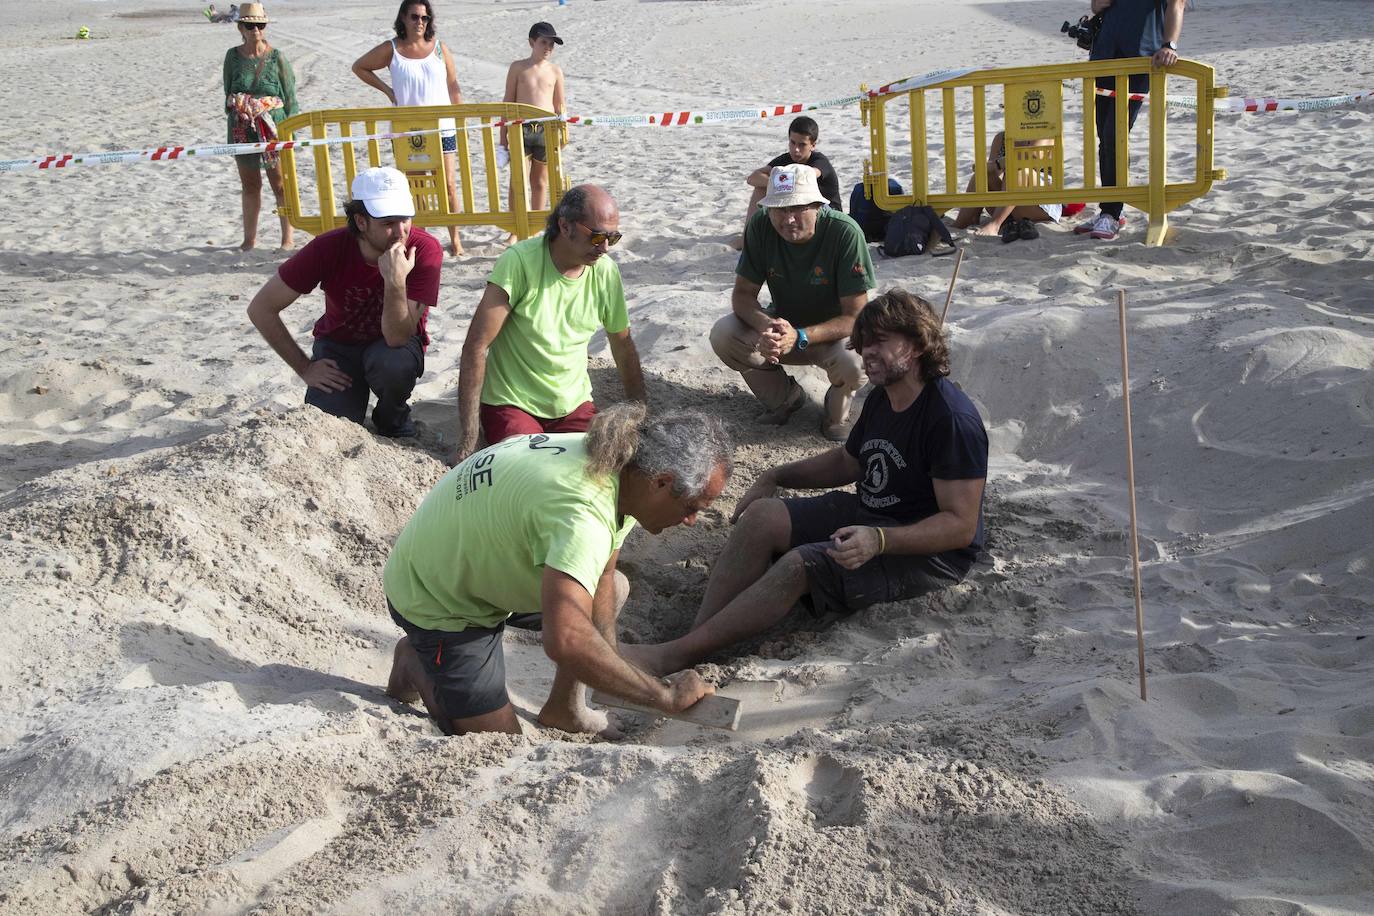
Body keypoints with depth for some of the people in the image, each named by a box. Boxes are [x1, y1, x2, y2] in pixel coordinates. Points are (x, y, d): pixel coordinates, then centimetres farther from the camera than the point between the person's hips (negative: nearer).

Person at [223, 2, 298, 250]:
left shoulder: (276, 58, -4)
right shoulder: (233, 56, 3)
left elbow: (290, 97, -2)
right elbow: (228, 93, 11)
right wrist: (237, 109, 2)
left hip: (273, 127, -3)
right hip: (242, 130, 3)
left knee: (281, 185, 1)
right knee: (249, 185, 13)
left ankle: (287, 239, 10)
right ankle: (250, 239, 23)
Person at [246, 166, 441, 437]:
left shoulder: (424, 251, -26)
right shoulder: (328, 248, -24)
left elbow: (397, 338, -30)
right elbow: (261, 309, -14)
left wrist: (396, 281, -45)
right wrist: (305, 368, -12)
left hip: (395, 343, 0)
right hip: (338, 345, 0)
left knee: (395, 363, -36)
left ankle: (393, 420, -2)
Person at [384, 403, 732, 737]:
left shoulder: (614, 457, -11)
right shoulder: (582, 514, -40)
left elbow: (600, 582, -2)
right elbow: (567, 642, -52)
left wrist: (610, 675, -10)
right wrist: (665, 696, -40)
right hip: (437, 605, -8)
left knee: (612, 587, 7)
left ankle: (563, 709, 19)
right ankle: (415, 664, 17)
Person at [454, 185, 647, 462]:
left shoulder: (606, 272, -4)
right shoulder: (519, 262, -19)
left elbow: (623, 348, 10)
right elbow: (476, 348, -20)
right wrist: (468, 442, -21)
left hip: (574, 406, 4)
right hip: (512, 405, -4)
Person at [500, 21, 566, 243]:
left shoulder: (555, 71, 6)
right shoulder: (518, 67, 2)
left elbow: (560, 106, 12)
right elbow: (508, 102, 4)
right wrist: (503, 137, 2)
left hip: (546, 129, 1)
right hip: (521, 128, -1)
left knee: (540, 182, 9)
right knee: (517, 180, -6)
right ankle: (515, 230, 1)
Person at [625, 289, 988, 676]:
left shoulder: (951, 419, -22)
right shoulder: (880, 398, 7)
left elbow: (961, 525, -25)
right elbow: (847, 461, 25)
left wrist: (879, 540, -37)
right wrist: (776, 477, 11)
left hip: (930, 553, -9)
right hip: (867, 515, 9)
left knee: (799, 565, -30)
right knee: (761, 515, -12)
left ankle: (675, 655, -30)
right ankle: (693, 636, -24)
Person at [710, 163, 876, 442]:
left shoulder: (845, 233, -28)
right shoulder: (761, 226, -17)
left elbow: (855, 316, -26)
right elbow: (742, 294, -11)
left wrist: (799, 337, -41)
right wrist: (765, 325, -35)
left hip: (832, 331, -4)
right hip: (782, 323, 4)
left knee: (854, 363, -37)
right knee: (723, 335, -23)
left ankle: (837, 413, 2)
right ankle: (785, 398, 4)